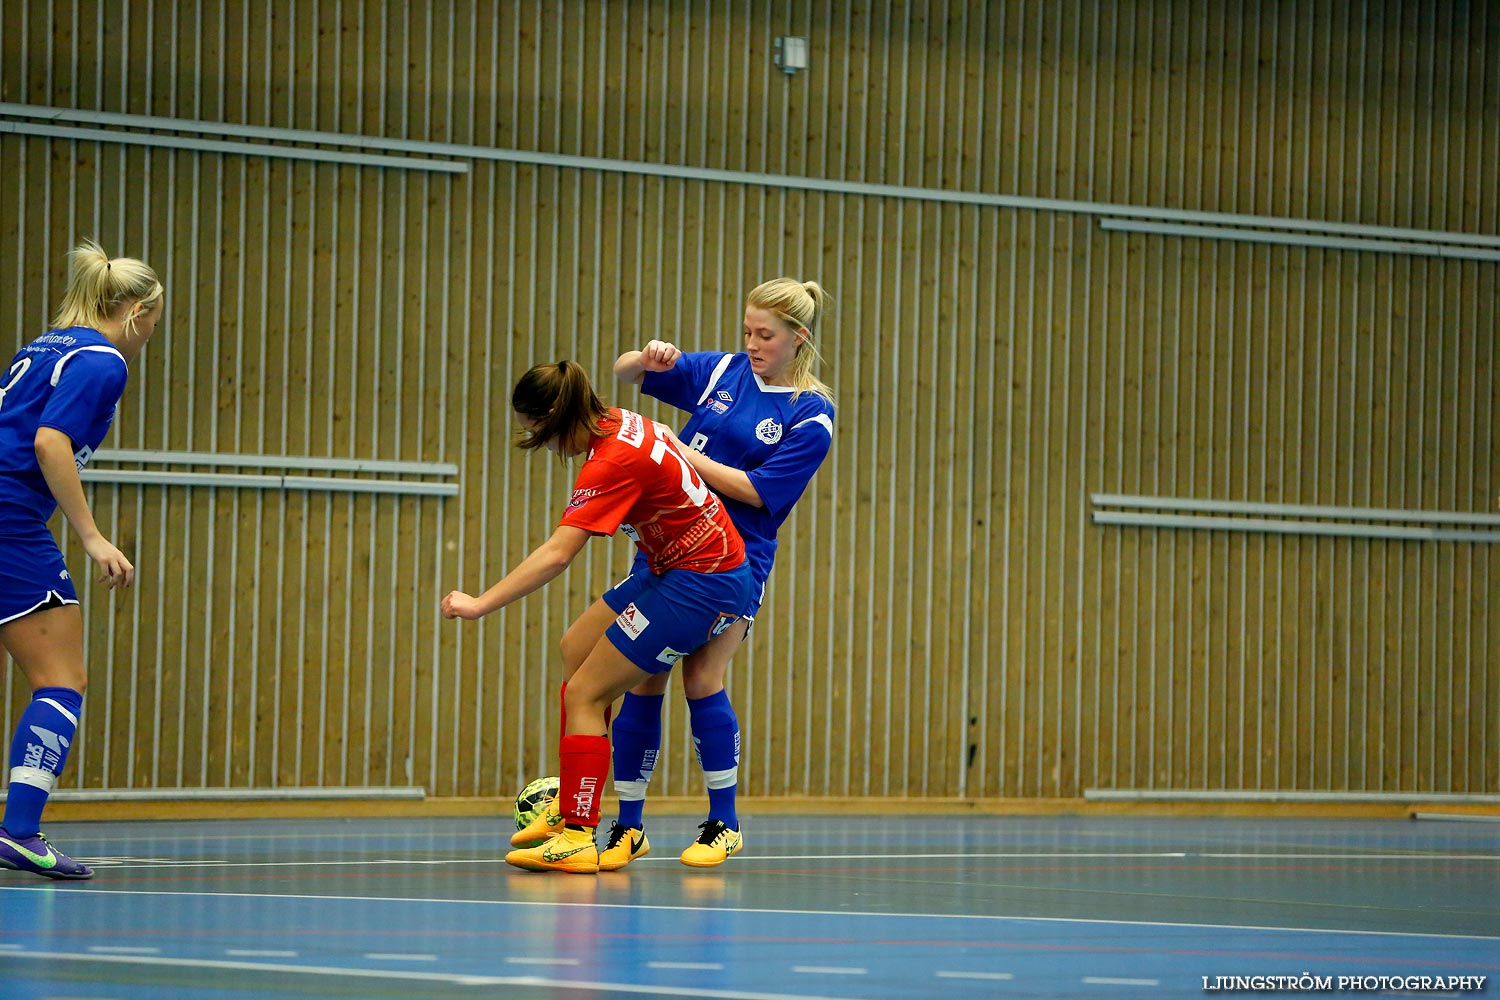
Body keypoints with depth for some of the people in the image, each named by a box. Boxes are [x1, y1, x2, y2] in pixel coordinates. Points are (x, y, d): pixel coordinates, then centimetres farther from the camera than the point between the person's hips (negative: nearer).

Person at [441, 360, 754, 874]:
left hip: (701, 582, -10)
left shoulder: (613, 463, -27)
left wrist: (481, 604, -35)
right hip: (672, 566, 10)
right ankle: (571, 804, 21)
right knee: (576, 647, 16)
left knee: (585, 693, -8)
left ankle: (576, 838, -7)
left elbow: (556, 555, -34)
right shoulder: (620, 422, -1)